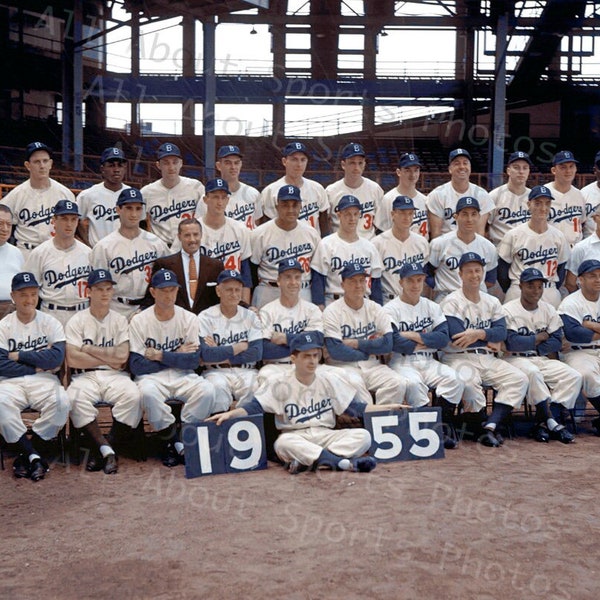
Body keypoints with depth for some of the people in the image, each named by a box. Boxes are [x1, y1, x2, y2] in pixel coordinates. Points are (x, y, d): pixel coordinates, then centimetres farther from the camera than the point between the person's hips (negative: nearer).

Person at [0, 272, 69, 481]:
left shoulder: (50, 323, 5)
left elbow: (56, 358, -11)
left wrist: (19, 356, -7)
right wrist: (36, 366, -6)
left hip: (44, 380, 0)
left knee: (60, 401, -31)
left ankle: (27, 454, -15)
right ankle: (34, 456, -23)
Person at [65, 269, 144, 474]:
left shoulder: (120, 320, 11)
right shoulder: (76, 321, 7)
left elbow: (122, 356, -4)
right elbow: (72, 359, -7)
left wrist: (89, 350, -2)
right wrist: (109, 360, -3)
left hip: (115, 376, 1)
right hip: (85, 376, -1)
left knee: (133, 395, -30)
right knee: (76, 399, -34)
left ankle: (100, 449, -16)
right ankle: (106, 449, -23)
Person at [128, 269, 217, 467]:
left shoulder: (189, 319, 2)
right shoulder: (139, 321, -2)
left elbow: (193, 361, -7)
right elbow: (136, 366, -11)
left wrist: (160, 356, -11)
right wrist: (176, 356, -7)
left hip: (182, 377, 2)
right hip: (151, 377, -2)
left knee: (207, 390, -28)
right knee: (148, 393, -36)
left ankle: (175, 441, -12)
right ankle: (178, 443, -16)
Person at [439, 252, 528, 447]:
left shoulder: (492, 302, 15)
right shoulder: (451, 302, -4)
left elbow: (501, 331, -1)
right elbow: (457, 337, -15)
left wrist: (479, 333, -21)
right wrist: (488, 342, -5)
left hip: (488, 359, 6)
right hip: (459, 358, -6)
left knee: (519, 379, -15)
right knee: (468, 380, -37)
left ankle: (490, 426, -24)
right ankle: (480, 428, -16)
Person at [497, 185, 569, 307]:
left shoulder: (558, 237, 7)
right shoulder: (513, 235, -2)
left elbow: (561, 269, 12)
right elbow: (502, 268, 2)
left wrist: (552, 293, 3)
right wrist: (511, 293, 0)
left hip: (550, 296, 3)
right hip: (518, 295, -2)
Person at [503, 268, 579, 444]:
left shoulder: (549, 310, 11)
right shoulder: (508, 310, -5)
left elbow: (556, 341, 2)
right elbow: (511, 343, -17)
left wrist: (529, 343, -12)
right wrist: (540, 338, -6)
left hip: (543, 359, 5)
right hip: (516, 359, -5)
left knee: (573, 376, -17)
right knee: (532, 373, -37)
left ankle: (544, 423, -24)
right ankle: (552, 423, -30)